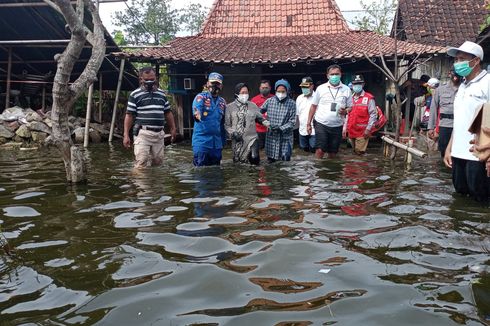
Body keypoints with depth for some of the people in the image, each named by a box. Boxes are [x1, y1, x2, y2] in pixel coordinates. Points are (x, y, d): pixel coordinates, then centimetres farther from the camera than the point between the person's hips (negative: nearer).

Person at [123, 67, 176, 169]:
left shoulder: (161, 94, 16)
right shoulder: (135, 95, 1)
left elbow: (168, 113, 22)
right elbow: (129, 115, -2)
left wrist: (173, 128, 17)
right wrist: (126, 135, -8)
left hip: (159, 133, 5)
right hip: (143, 133, -5)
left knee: (158, 162, 7)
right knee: (141, 164, -10)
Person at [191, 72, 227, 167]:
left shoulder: (222, 102, 14)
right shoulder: (201, 97, -2)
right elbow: (196, 108, -24)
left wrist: (223, 140, 17)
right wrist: (197, 114, -48)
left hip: (217, 143, 5)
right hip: (201, 140, -5)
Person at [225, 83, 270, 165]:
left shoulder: (253, 106, 7)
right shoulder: (229, 107, 2)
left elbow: (260, 118, 12)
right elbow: (226, 124, 1)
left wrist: (267, 123, -8)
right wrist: (233, 133, -13)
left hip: (252, 138, 0)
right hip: (238, 141, 0)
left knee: (254, 158, -20)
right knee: (238, 162, 5)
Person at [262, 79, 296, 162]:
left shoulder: (291, 103, -5)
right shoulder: (269, 101, 1)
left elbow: (292, 122, -7)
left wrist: (281, 128, -19)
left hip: (285, 137, -2)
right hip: (271, 136, 2)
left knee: (285, 160, 0)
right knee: (271, 160, 10)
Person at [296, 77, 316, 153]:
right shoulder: (299, 98, 10)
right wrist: (299, 126, 11)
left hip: (314, 130, -5)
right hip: (302, 130, 6)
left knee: (313, 150, -6)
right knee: (305, 149, 14)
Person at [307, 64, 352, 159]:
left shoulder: (346, 90, 4)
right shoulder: (320, 88, 1)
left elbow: (350, 107, 10)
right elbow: (313, 106, 5)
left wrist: (345, 111, -15)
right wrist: (308, 123, 2)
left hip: (337, 126, 2)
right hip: (321, 124, -2)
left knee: (333, 153, 8)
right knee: (320, 150, -11)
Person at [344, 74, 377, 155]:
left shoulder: (369, 98, -4)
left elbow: (373, 114, -7)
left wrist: (368, 129, -14)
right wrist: (345, 128, 14)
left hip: (362, 132, -6)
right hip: (351, 131, 6)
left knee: (360, 152, -10)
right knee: (355, 152, 13)